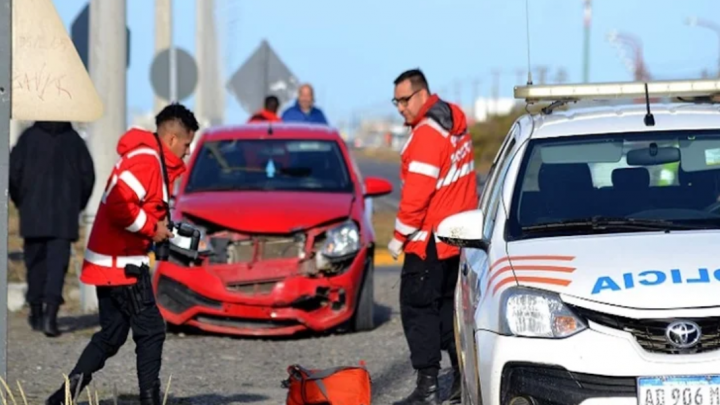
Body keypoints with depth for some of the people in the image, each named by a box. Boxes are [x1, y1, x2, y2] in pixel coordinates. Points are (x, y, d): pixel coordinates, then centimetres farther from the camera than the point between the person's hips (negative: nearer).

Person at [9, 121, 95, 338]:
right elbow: (87, 175, 5)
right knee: (58, 262, -7)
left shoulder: (29, 137, 1)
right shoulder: (74, 139, 5)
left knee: (35, 262, 13)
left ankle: (36, 313, 21)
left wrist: (21, 202, 11)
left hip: (33, 214, 0)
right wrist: (77, 205, 17)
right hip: (65, 215, 0)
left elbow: (14, 171, -3)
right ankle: (51, 312, -23)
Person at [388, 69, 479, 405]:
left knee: (417, 308, -6)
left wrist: (399, 237, -14)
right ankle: (463, 377, 17)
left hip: (430, 239, -9)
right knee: (449, 305, 16)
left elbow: (417, 194, -21)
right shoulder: (455, 124, 11)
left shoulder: (427, 135, -18)